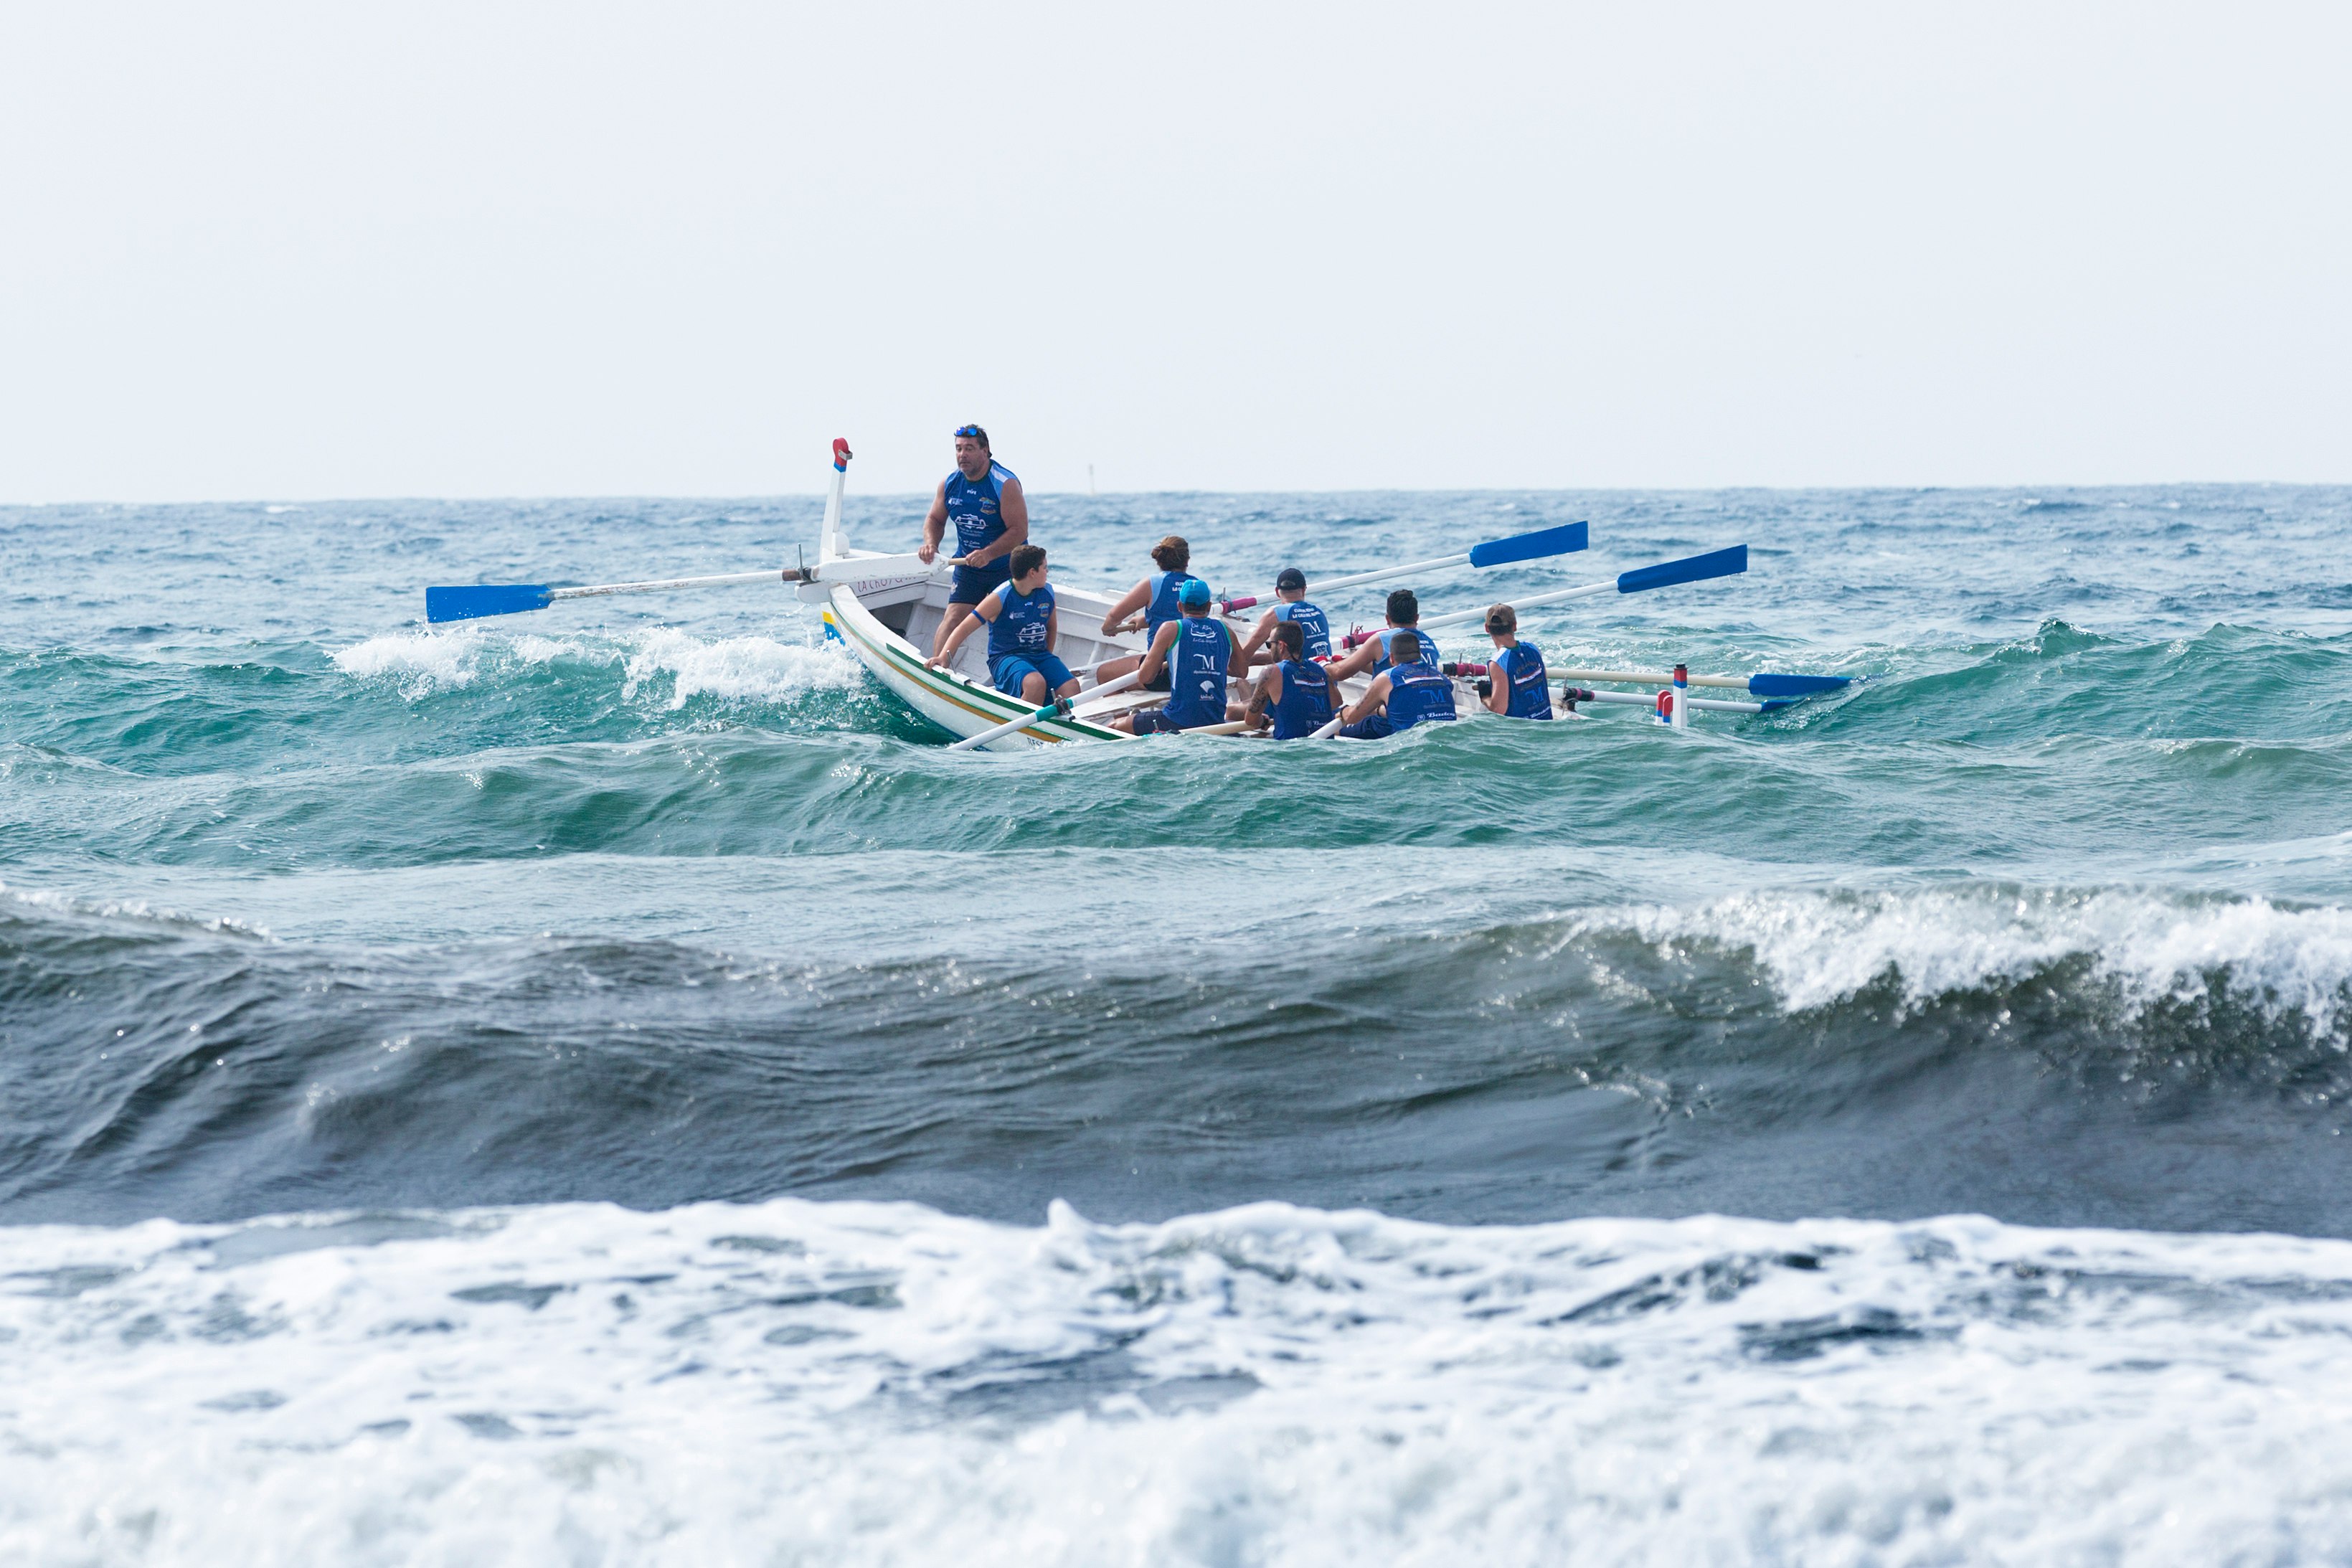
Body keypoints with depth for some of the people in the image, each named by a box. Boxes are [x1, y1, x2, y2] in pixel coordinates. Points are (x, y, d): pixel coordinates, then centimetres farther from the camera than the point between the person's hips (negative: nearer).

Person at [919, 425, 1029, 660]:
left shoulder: (1006, 484, -19)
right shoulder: (949, 484, -2)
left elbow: (1019, 530, -22)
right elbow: (935, 520, 11)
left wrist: (988, 554, -34)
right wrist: (931, 544, -12)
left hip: (1007, 567, -4)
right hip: (968, 567, 4)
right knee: (953, 619, -10)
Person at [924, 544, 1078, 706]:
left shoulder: (1047, 594, 6)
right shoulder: (1000, 598, -11)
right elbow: (964, 629, -12)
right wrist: (943, 657, -24)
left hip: (1039, 655, 5)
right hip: (1005, 659, -5)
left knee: (1072, 688, -23)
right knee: (1036, 684, -38)